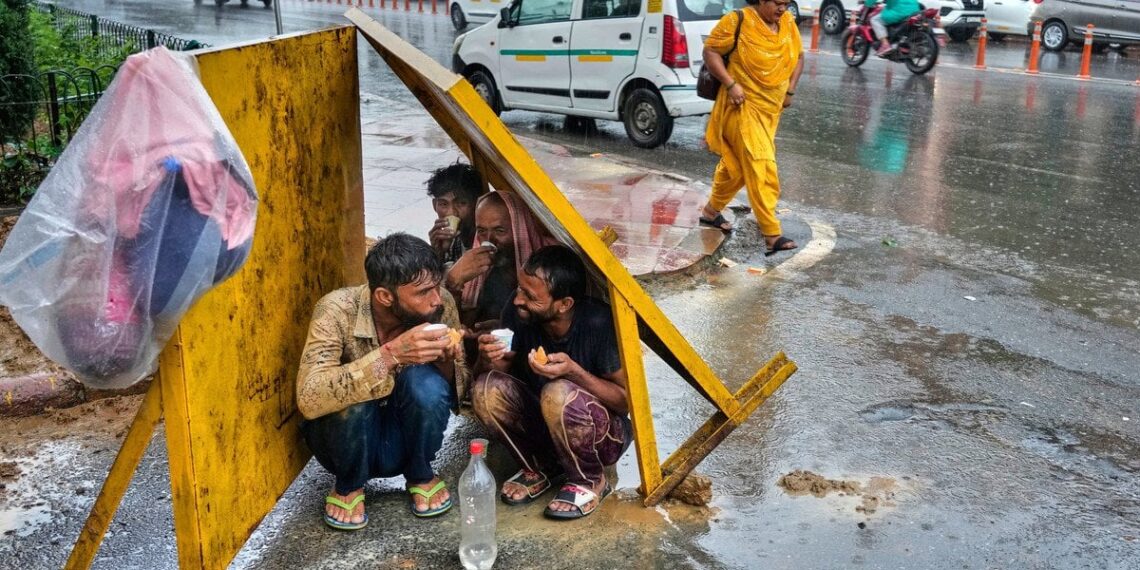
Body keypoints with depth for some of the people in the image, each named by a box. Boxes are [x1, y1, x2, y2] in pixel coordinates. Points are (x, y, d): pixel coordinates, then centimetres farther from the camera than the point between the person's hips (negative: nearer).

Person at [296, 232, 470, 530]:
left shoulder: (442, 305, -17)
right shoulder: (338, 310, -26)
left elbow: (459, 390, -4)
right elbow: (309, 399, -38)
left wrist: (447, 362, -28)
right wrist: (391, 354, -45)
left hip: (406, 438, 2)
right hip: (347, 437, -2)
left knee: (425, 381, -29)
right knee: (352, 393, -34)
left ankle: (421, 476, 0)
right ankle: (349, 485, -2)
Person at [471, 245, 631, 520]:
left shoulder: (598, 324, -27)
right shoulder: (518, 315, -16)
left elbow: (627, 401, -18)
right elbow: (491, 372, -3)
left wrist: (574, 371, -34)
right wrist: (488, 361, -28)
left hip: (602, 433, -4)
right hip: (542, 424, 5)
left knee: (559, 393, -35)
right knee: (486, 389, -22)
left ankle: (590, 482, -7)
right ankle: (539, 467, 3)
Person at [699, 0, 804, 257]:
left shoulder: (788, 23, 6)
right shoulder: (738, 21, -12)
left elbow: (798, 57, 18)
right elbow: (710, 51, -11)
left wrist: (790, 90, 7)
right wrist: (731, 84, -19)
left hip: (770, 109, 7)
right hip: (743, 106, -7)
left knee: (737, 163, 17)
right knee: (761, 168, -12)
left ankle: (711, 210, 36)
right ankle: (772, 234, -12)